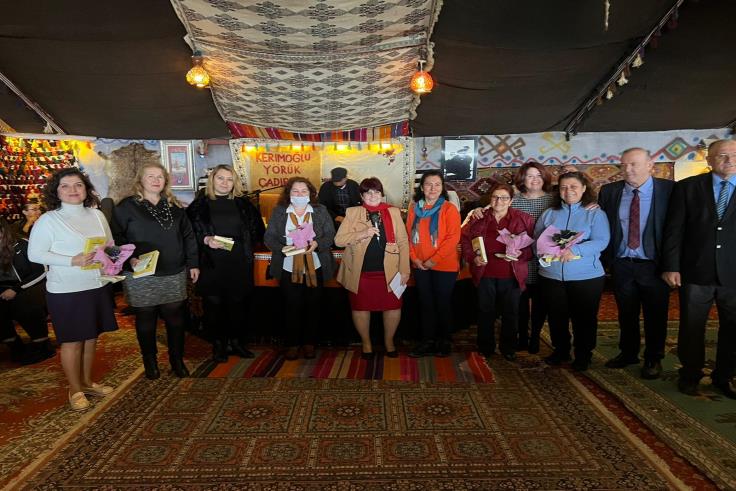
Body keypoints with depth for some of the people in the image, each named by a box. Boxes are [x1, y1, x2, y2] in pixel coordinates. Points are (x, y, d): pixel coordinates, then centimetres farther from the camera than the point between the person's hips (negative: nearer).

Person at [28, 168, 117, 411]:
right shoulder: (48, 220, -8)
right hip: (66, 291, -5)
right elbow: (35, 254, -12)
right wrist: (72, 260, -22)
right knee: (72, 341, 5)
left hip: (98, 287, 5)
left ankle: (86, 382, 32)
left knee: (91, 338, 15)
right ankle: (75, 390, 22)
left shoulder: (97, 215, 7)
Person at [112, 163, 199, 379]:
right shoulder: (126, 206, -2)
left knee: (175, 318, 8)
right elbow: (117, 237, -6)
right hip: (141, 276, -3)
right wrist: (130, 258, -21)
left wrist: (193, 263, 8)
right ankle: (150, 362, 26)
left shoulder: (174, 206, 10)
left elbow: (188, 236, 11)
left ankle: (177, 360, 24)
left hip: (174, 274, 3)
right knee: (146, 319, 9)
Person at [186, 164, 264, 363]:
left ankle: (237, 341, 24)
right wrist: (206, 240, -16)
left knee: (238, 303, 9)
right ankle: (218, 343, 20)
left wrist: (247, 246, -2)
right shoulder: (200, 204, 1)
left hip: (239, 263, 2)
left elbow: (257, 229, 10)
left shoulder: (243, 203, 7)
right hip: (211, 264, -2)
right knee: (214, 304, 5)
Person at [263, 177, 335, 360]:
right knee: (292, 307, 4)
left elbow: (330, 235, 1)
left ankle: (309, 343, 22)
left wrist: (316, 244, -19)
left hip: (315, 268, 0)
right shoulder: (278, 211, 4)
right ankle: (292, 344, 20)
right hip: (288, 268, 0)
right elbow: (269, 238, 0)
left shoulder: (321, 211, 4)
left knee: (313, 307, 6)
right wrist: (284, 248, -18)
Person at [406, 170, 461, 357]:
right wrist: (414, 258, -6)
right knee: (426, 304, 12)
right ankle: (427, 341, 24)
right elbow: (409, 235, 7)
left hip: (445, 266, -4)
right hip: (420, 266, 4)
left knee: (443, 304, 8)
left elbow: (453, 238, -14)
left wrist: (434, 260, -17)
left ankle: (445, 341, 24)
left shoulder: (449, 209, -8)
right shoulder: (414, 208, 6)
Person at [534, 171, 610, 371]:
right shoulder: (549, 214, 11)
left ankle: (583, 355, 25)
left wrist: (575, 250, -27)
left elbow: (601, 241, -13)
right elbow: (536, 240, 8)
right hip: (551, 276, 3)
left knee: (584, 319, 7)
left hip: (586, 277, -3)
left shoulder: (595, 213, 0)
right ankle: (560, 351, 32)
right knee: (556, 317, 13)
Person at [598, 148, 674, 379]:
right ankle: (628, 353, 34)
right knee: (626, 314, 16)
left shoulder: (669, 189, -7)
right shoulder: (609, 191, 1)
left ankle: (653, 359, 29)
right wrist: (606, 258, 0)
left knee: (655, 315, 10)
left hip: (654, 265, -2)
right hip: (621, 265, 3)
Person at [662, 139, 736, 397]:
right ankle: (690, 374, 25)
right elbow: (674, 229, -1)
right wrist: (671, 266, -7)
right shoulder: (687, 187, 1)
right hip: (695, 271, -1)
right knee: (691, 328, 8)